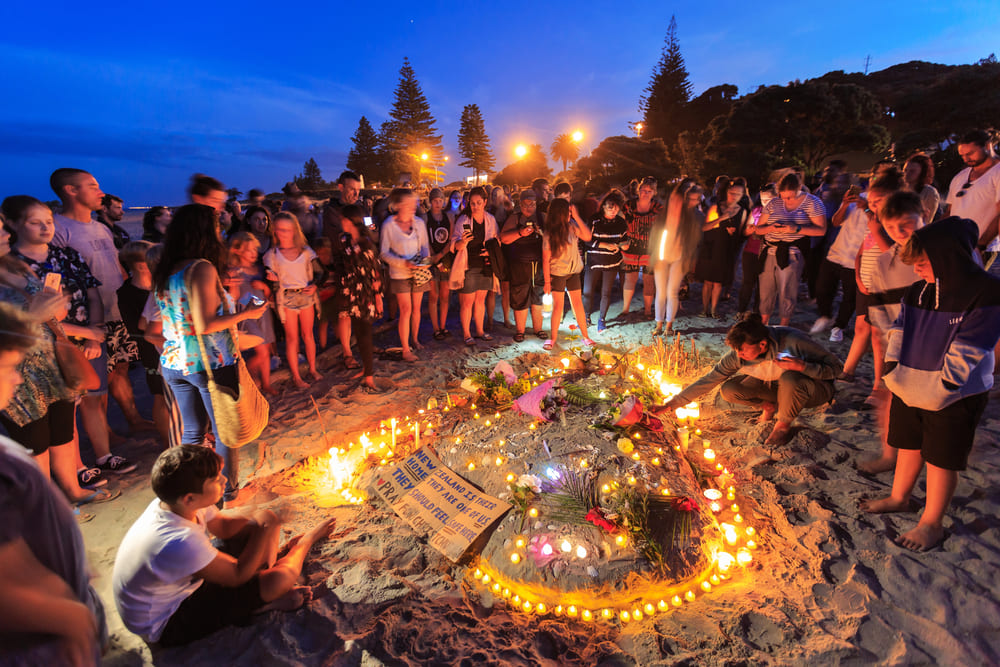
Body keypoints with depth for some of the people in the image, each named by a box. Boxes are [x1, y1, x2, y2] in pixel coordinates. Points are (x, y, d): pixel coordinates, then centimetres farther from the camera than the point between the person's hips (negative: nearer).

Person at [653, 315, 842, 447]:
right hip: (775, 385, 3)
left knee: (789, 378, -39)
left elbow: (835, 367, -20)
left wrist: (803, 366, -40)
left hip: (814, 388, -3)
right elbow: (709, 379, -19)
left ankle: (783, 426, -10)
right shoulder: (739, 355, -22)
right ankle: (769, 406, 7)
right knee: (729, 390, -21)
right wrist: (671, 405, -24)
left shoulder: (792, 341, -33)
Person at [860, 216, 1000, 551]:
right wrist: (895, 367, -2)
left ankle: (932, 523, 23)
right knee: (909, 445, 21)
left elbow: (967, 350, -19)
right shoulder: (918, 291, 2)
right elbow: (900, 329, 9)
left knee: (941, 458, 7)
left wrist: (942, 386, -21)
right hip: (910, 388, 6)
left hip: (954, 397, -6)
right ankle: (898, 498, 40)